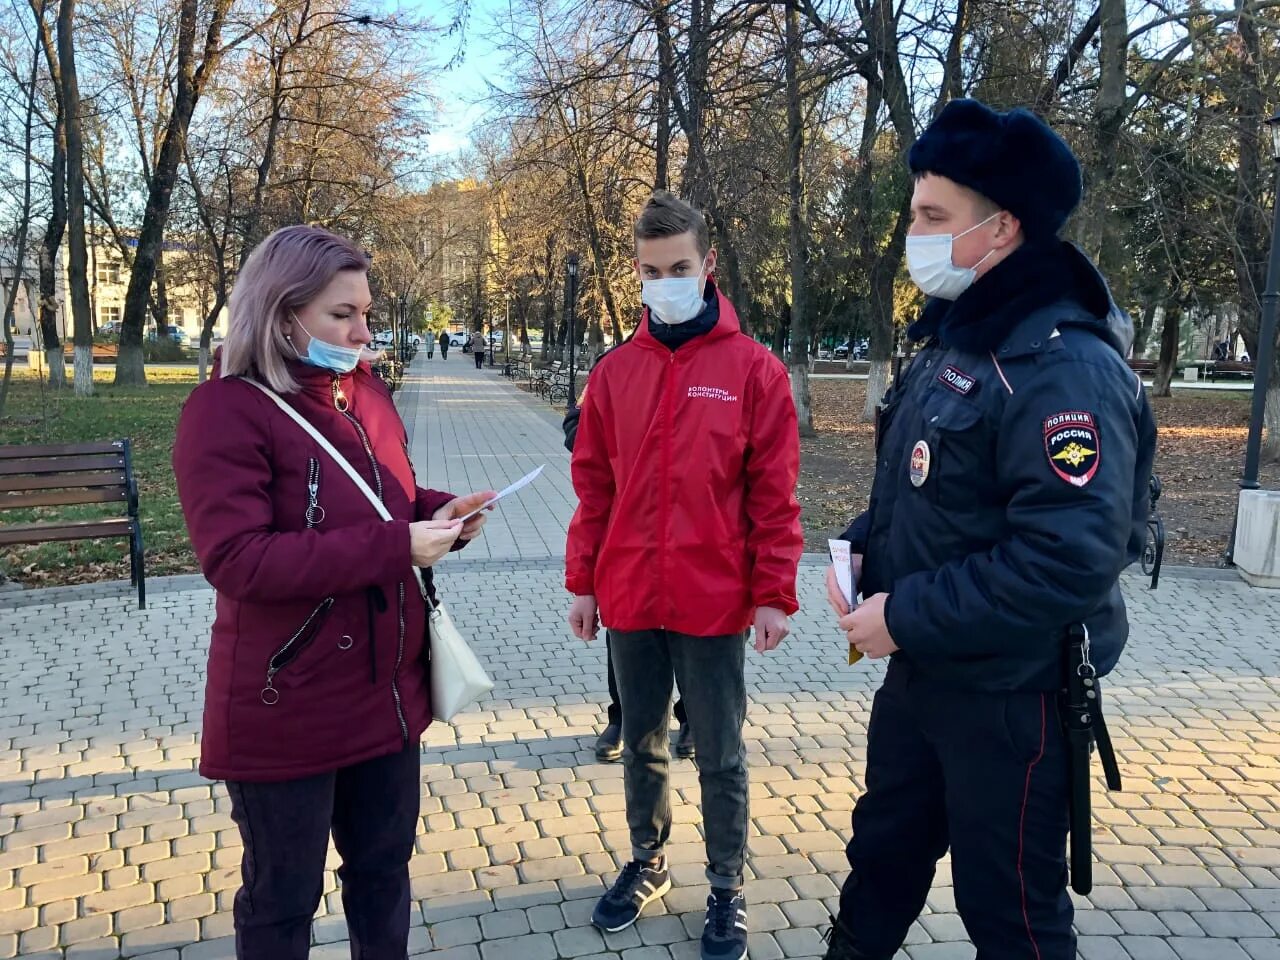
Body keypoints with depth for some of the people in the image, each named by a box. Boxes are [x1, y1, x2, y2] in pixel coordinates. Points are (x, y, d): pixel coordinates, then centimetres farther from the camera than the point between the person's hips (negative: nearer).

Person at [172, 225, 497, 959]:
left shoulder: (366, 392, 5)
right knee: (283, 897, 14)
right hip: (285, 707, -7)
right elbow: (237, 561, -25)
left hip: (387, 689, 7)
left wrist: (440, 514, -6)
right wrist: (394, 546, -29)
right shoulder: (226, 409, -17)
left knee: (385, 864, 23)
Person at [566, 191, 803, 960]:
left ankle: (727, 889, 30)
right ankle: (647, 864, 40)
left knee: (721, 757, 11)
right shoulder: (615, 371, 4)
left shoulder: (754, 369, -6)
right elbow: (594, 485, 6)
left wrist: (774, 594, -8)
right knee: (643, 745, 19)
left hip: (714, 601, -3)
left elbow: (774, 494, -6)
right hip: (630, 599, 3)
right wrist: (582, 581, 5)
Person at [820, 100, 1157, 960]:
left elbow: (1073, 559, -31)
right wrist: (866, 550, -1)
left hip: (1011, 695, -9)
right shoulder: (956, 339, 8)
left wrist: (908, 620, -24)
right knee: (883, 853, 25)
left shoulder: (1064, 366, -23)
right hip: (922, 672, 9)